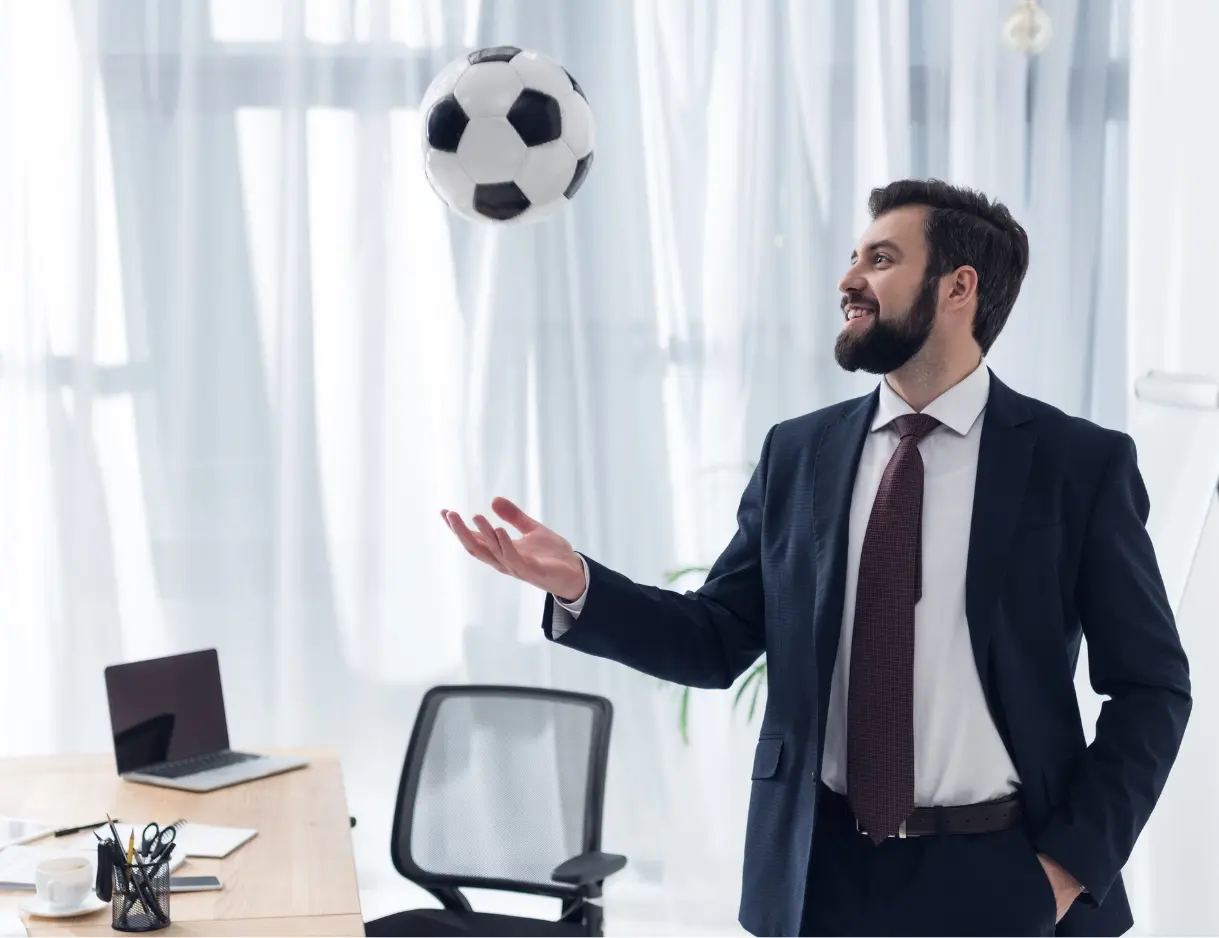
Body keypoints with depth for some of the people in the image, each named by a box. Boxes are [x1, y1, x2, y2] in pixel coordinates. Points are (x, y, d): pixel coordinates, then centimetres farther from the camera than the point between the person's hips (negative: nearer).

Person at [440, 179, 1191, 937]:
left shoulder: (1080, 462, -4)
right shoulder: (798, 452, 5)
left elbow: (1152, 686, -2)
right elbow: (720, 641, 4)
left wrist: (1074, 860, -9)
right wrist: (577, 585, -10)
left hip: (996, 877, -2)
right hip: (823, 870, 3)